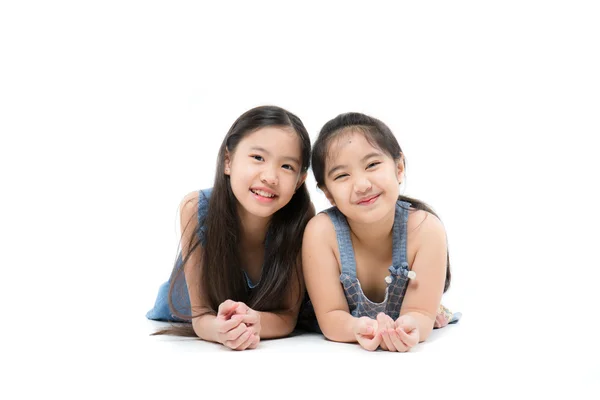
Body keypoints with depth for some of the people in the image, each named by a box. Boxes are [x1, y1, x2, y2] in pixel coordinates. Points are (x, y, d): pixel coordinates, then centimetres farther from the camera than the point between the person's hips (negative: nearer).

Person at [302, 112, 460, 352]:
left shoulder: (425, 228, -24)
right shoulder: (322, 232, -25)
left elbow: (421, 313, -21)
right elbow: (331, 316, -21)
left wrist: (409, 328, -44)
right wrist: (358, 329, -43)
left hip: (412, 350, 2)